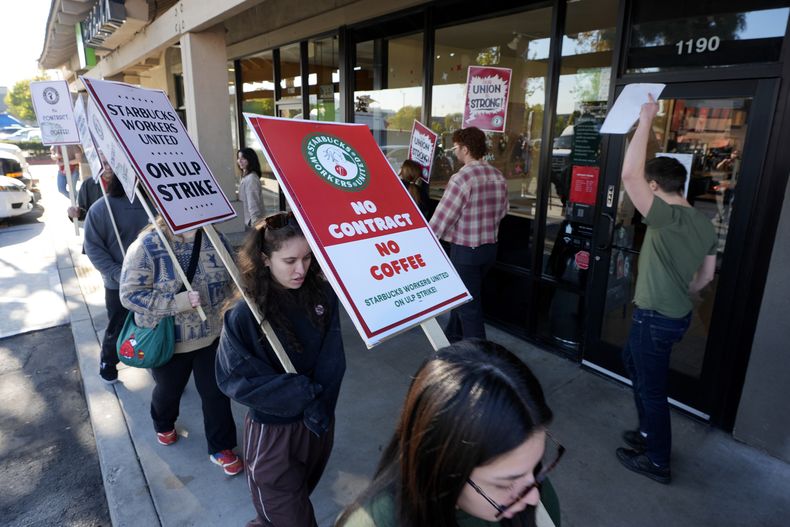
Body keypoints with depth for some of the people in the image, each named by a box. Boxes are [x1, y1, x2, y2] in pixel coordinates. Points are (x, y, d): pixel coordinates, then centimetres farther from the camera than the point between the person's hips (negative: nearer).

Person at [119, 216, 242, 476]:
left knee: (216, 393, 10)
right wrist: (177, 302, -29)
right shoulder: (146, 247, -20)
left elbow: (232, 278, 4)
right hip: (168, 341, -2)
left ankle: (221, 448, 31)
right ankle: (163, 424, 57)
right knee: (169, 390, 24)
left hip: (212, 336, 2)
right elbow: (130, 294, -21)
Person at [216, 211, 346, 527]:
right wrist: (303, 391, -19)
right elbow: (235, 379, -17)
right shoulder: (245, 315, -21)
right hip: (272, 429, -4)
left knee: (301, 496, 28)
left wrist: (318, 406, -17)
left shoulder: (323, 295, -10)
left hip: (320, 422, 4)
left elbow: (332, 362, -6)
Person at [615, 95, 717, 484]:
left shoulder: (666, 218, -24)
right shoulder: (704, 222, 3)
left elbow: (629, 176, -32)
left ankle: (657, 461, 26)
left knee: (652, 388, 7)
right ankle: (648, 432, 42)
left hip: (655, 318, -9)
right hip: (677, 314, 9)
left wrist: (646, 120, -25)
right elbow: (706, 275, 11)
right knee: (633, 360, 28)